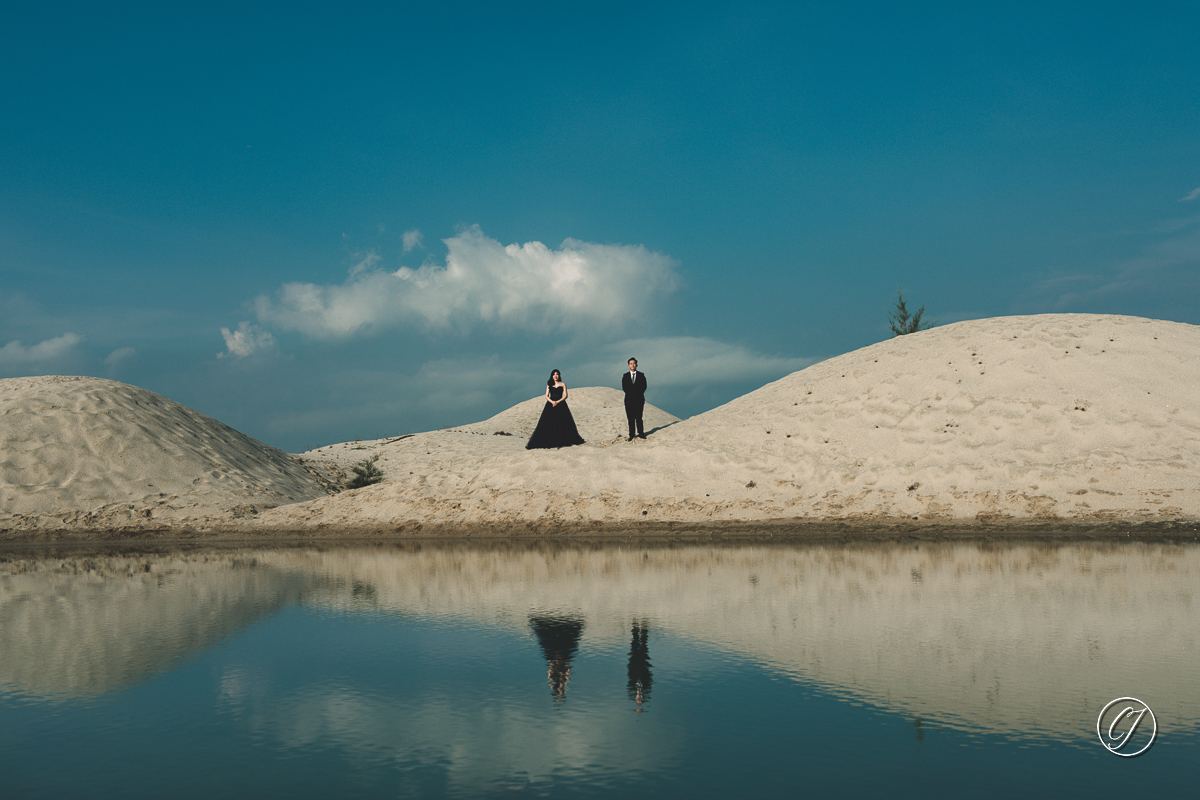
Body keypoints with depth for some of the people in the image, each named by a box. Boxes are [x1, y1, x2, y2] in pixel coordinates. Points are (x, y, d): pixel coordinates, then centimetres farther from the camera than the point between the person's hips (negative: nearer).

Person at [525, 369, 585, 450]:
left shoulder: (562, 384, 7)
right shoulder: (549, 385, 11)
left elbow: (565, 396, -1)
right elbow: (547, 396, 5)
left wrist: (558, 402, -14)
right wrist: (552, 401, -14)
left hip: (560, 405, -1)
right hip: (550, 405, 1)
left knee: (562, 424, -2)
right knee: (548, 424, -6)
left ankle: (563, 441, 5)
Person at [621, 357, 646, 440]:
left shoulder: (641, 375, 8)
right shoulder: (625, 376, 11)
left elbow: (644, 387, 4)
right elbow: (624, 387, 7)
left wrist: (638, 394, -3)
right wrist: (630, 394, -1)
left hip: (639, 399, -1)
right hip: (629, 399, 1)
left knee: (638, 417, -8)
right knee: (630, 418, 1)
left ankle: (641, 434, -1)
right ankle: (631, 436, 3)